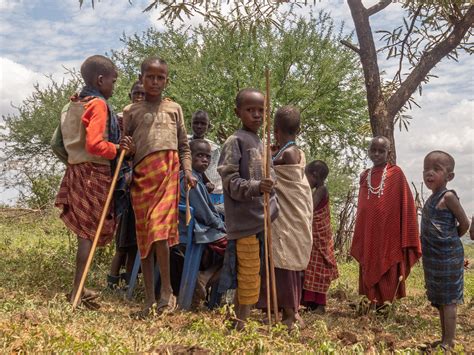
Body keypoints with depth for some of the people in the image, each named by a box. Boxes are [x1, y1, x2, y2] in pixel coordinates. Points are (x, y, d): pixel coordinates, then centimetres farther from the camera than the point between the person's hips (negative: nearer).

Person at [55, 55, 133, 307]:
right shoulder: (98, 104, -12)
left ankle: (78, 289, 17)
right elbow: (94, 144, -24)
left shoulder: (74, 104, 14)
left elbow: (67, 141, 15)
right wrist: (118, 149, -11)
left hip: (76, 171, 8)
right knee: (91, 233, -1)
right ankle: (77, 292, 2)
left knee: (84, 232, 12)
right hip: (94, 173, -8)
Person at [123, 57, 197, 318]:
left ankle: (166, 291, -7)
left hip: (168, 171, -1)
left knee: (159, 227, -18)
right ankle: (149, 300, 9)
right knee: (144, 236, 3)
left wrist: (187, 170, 2)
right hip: (141, 174, 1)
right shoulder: (131, 111, 13)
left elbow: (183, 145, 17)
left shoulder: (174, 109, 15)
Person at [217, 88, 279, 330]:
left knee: (253, 277, 13)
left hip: (263, 220, 8)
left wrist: (274, 210, 19)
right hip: (245, 222, -8)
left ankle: (242, 322, 24)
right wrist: (257, 187, -29)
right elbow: (230, 181, -15)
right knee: (248, 278, -4)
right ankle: (241, 325, 7)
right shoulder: (235, 141, -7)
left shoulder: (261, 144, 17)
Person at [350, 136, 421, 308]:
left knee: (389, 274, 1)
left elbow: (406, 204, -4)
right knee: (370, 273, 8)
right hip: (368, 235, 4)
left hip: (390, 234, -4)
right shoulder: (364, 176, 10)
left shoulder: (396, 173, -3)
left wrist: (406, 239, -8)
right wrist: (358, 239, 12)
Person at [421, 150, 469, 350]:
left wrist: (450, 241, 1)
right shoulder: (432, 198, 10)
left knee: (448, 300, -3)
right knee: (439, 300, 15)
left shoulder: (448, 197, -15)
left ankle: (448, 344, 4)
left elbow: (464, 223, -12)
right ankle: (444, 340, 26)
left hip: (447, 257, -9)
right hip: (434, 257, 9)